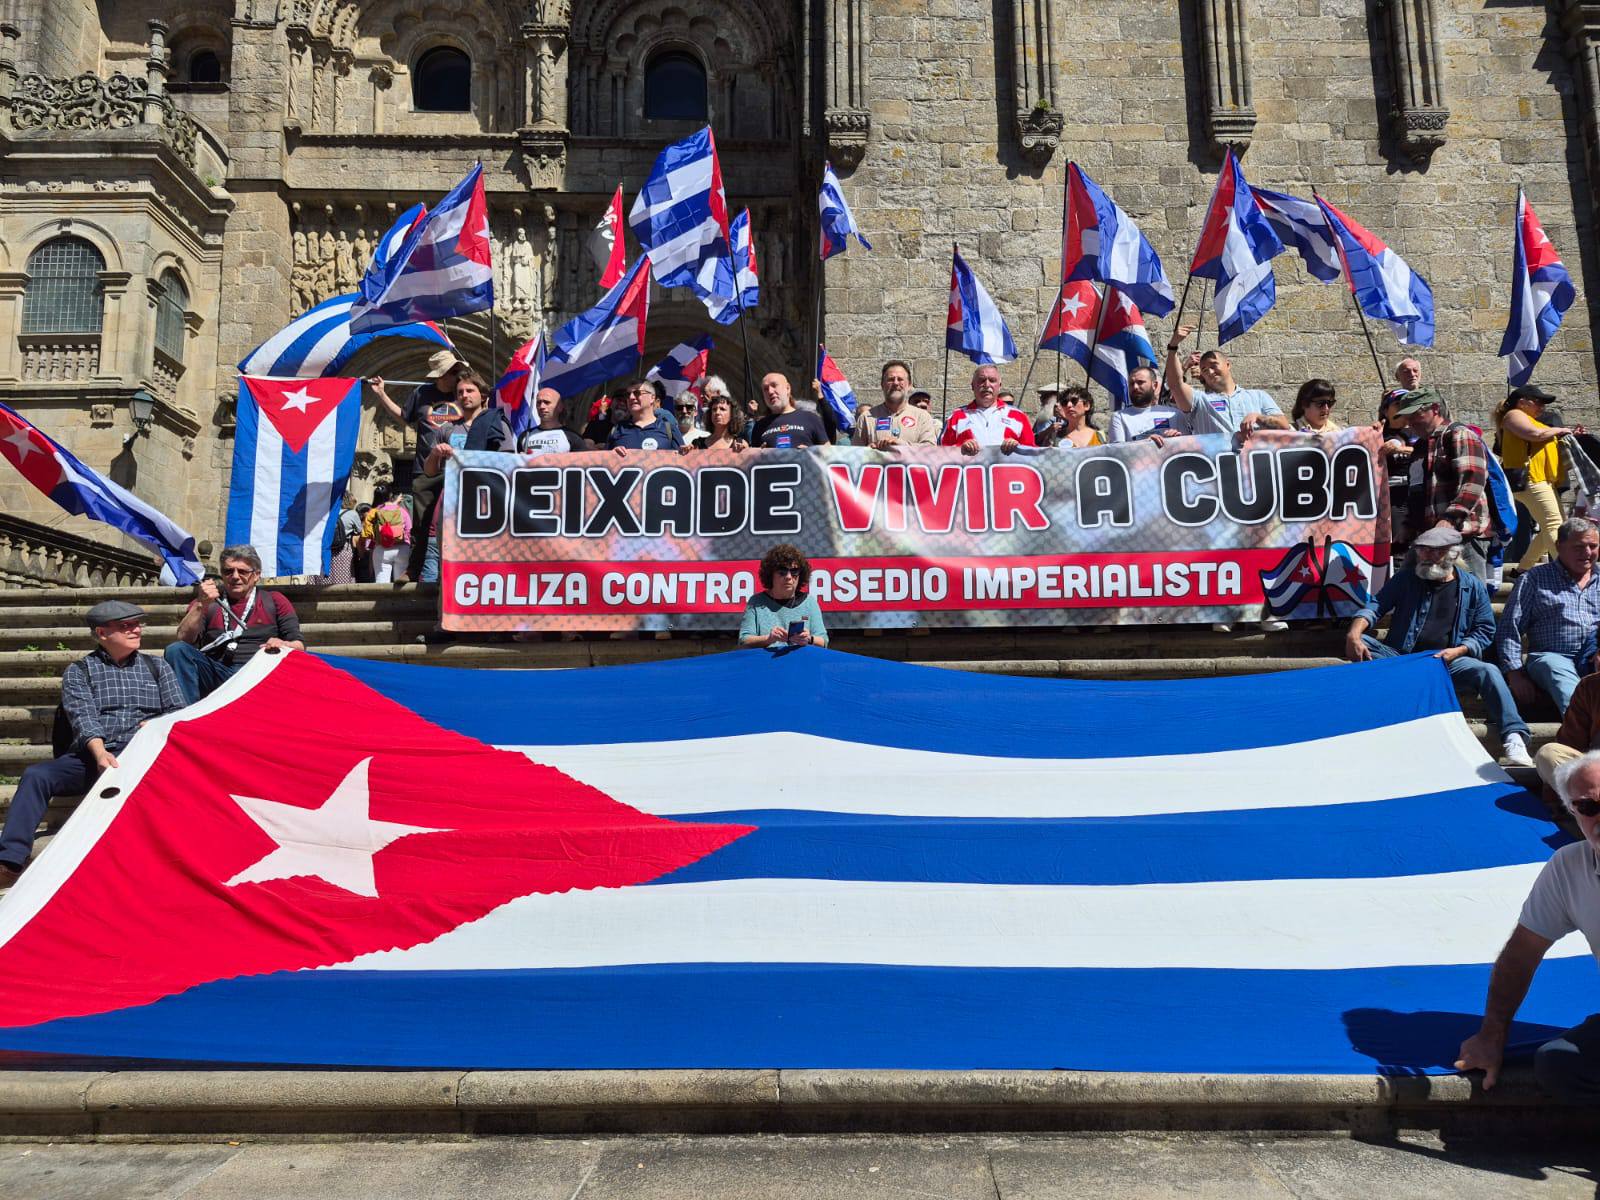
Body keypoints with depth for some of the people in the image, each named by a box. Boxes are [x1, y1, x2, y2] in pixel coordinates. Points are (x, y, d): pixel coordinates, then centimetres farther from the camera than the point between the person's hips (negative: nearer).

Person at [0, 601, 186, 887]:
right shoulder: (78, 672, 14)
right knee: (36, 775, -28)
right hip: (92, 757, 1)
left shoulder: (157, 667, 22)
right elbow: (83, 716, -4)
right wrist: (100, 753, -22)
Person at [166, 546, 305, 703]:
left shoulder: (274, 601, 19)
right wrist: (201, 605, -6)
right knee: (176, 650, -24)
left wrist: (283, 645, -14)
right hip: (214, 673, 2)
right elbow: (184, 641, 6)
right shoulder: (205, 603, 23)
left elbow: (299, 646, 9)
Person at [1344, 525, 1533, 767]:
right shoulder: (1406, 577, 13)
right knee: (1362, 643, -26)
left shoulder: (1473, 587, 12)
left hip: (1448, 660, 0)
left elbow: (1484, 632, 10)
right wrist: (1355, 632, -19)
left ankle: (1513, 738, -30)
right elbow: (1377, 606, 2)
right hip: (1400, 656, 1)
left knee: (1488, 671, -28)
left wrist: (1458, 651, -11)